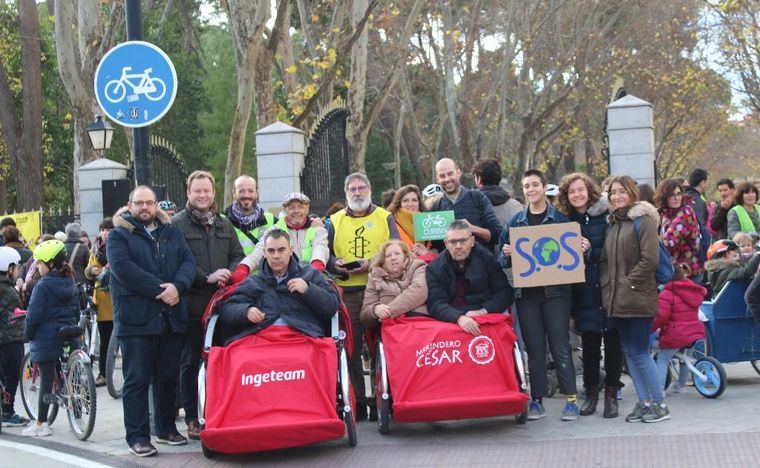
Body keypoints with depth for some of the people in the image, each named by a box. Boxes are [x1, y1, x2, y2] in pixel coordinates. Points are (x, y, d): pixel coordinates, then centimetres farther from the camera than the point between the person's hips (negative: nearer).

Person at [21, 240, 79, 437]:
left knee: (46, 380, -2)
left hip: (46, 339, -6)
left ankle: (41, 424, 2)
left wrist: (27, 335, -2)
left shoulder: (43, 286, -13)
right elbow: (77, 312, 16)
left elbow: (34, 315, -15)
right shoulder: (70, 285, 8)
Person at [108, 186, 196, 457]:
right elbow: (123, 268, -14)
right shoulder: (119, 235, 0)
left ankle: (166, 428, 26)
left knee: (168, 377, 13)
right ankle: (137, 436, 2)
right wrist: (160, 289, -19)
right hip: (136, 319, -5)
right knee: (137, 380, -2)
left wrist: (177, 287, -16)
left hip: (171, 317, 5)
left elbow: (188, 261, 4)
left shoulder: (171, 232, 15)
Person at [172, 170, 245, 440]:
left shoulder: (224, 225, 16)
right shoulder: (177, 224, -2)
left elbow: (238, 256, 13)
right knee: (190, 362, 3)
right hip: (191, 305, -4)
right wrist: (207, 278, -18)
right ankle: (192, 420, 8)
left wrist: (229, 273, -7)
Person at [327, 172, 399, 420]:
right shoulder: (335, 221, 15)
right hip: (347, 291, 2)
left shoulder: (384, 217, 10)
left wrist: (373, 263, -16)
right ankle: (358, 403, 6)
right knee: (352, 348, 1)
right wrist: (335, 264, -11)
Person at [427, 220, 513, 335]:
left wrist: (483, 311, -9)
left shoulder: (486, 258, 7)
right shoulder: (435, 268, 3)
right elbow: (436, 304, -8)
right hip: (452, 321, 0)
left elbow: (505, 293, 8)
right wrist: (459, 318, -26)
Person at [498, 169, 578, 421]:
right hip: (527, 293, 2)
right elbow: (502, 259, 12)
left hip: (556, 291, -2)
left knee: (560, 346, -4)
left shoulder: (561, 219, 5)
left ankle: (571, 400, -2)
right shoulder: (515, 221, 10)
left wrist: (582, 249, -14)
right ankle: (536, 400, 8)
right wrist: (506, 254, -10)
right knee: (534, 348, 4)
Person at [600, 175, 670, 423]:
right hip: (616, 300, 8)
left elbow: (650, 259, -15)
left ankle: (660, 403, 3)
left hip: (638, 299, -8)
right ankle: (643, 402, 17)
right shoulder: (613, 223, 16)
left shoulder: (643, 220, -8)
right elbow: (605, 259, 19)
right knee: (629, 352, 10)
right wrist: (607, 284, 5)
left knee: (639, 352, -7)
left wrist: (629, 282, -14)